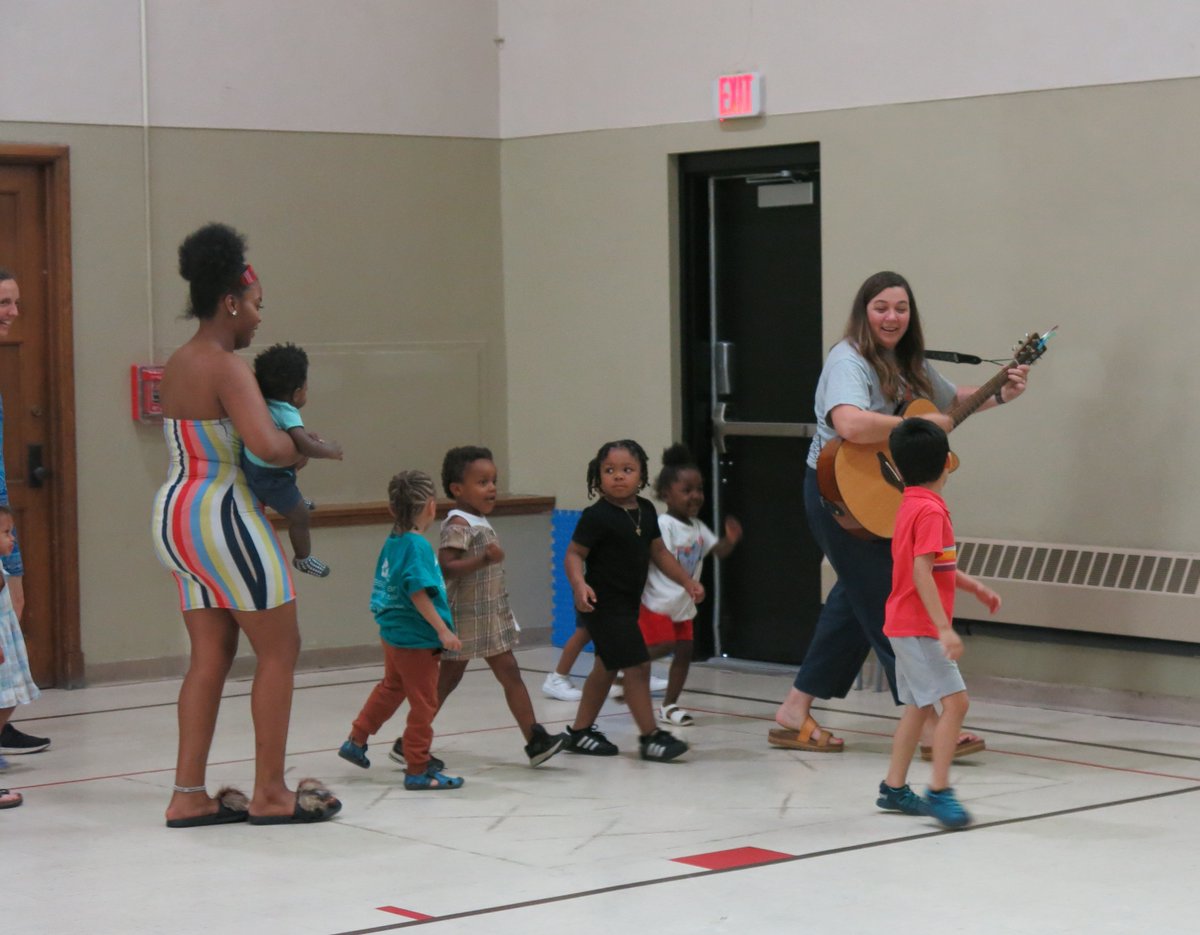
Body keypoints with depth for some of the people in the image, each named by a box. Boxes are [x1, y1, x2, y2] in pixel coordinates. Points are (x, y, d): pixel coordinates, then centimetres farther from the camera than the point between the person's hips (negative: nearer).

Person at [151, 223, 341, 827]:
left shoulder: (177, 365, 13)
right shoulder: (226, 367, -16)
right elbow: (265, 444, -29)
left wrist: (287, 437, 9)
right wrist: (298, 450, -7)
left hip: (175, 512, 9)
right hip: (223, 517, -9)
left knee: (211, 654, 11)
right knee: (280, 650, 2)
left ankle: (188, 795, 10)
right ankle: (270, 793, 6)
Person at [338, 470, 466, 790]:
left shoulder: (393, 541, 4)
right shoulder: (417, 546, -22)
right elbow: (418, 593, -28)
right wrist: (443, 630, -26)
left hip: (393, 632, 9)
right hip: (416, 639, -9)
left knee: (391, 688, 28)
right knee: (424, 702, 2)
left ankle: (356, 741, 39)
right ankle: (418, 770, 9)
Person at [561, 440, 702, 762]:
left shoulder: (646, 511, 5)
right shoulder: (597, 516, -17)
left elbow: (658, 551, 15)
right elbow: (574, 554, -16)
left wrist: (687, 581, 13)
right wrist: (579, 584, -33)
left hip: (627, 603, 9)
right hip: (604, 603, -9)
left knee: (606, 668, 17)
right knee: (638, 665, -11)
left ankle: (580, 732, 29)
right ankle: (650, 736, -4)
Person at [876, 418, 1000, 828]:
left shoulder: (911, 506, 12)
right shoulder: (930, 510, -18)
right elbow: (922, 574, -25)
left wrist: (975, 587, 26)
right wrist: (944, 628, -27)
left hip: (907, 625, 10)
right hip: (919, 626, -10)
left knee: (919, 705, 16)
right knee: (955, 701, -14)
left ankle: (894, 787, 22)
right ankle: (939, 791, -16)